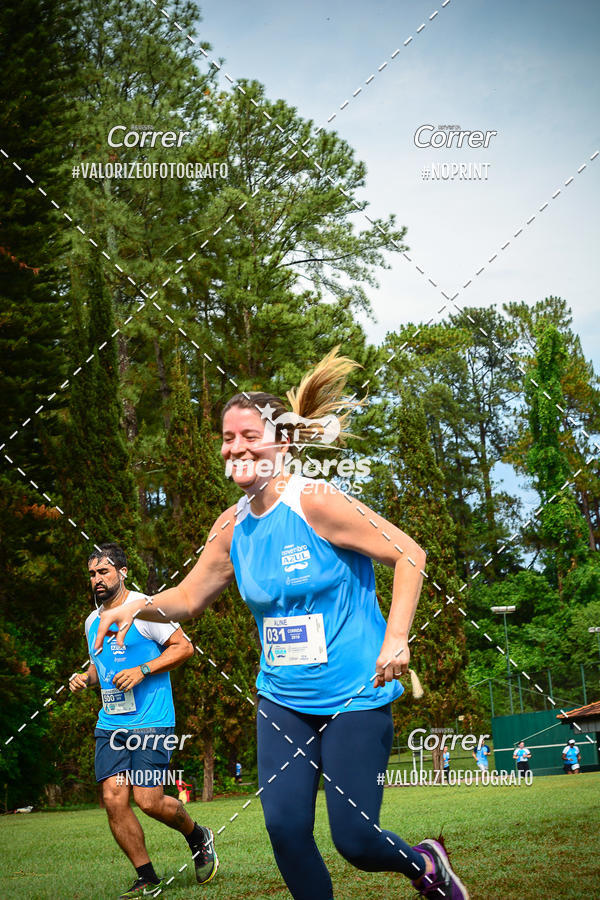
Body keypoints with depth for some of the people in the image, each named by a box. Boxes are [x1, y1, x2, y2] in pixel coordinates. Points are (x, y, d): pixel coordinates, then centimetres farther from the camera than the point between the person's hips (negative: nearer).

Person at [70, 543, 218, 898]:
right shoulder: (92, 621, 15)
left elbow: (184, 647, -6)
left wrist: (142, 671, -15)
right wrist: (85, 677, 7)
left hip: (150, 722, -6)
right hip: (110, 723, 6)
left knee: (149, 801, -11)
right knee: (114, 800, -4)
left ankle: (198, 837, 20)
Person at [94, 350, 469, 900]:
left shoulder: (316, 504, -16)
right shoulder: (232, 526, 3)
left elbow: (408, 554, -14)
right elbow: (189, 597, 14)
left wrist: (396, 637, -22)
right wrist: (137, 607, -5)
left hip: (355, 698, -5)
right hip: (282, 700, 5)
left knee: (354, 840, -4)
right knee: (285, 827, -6)